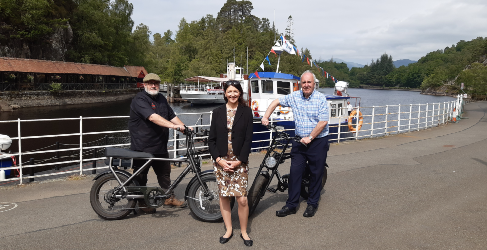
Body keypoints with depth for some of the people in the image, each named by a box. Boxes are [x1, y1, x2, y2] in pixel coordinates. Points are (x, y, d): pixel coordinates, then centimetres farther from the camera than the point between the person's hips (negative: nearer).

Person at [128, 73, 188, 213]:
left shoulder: (161, 99, 13)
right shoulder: (140, 99, -14)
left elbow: (172, 116, 15)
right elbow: (152, 117, -29)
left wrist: (184, 127, 0)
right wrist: (173, 125, -37)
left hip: (160, 146, 8)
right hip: (142, 147, -7)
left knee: (165, 172, 16)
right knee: (141, 175, 6)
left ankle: (169, 198, 30)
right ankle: (142, 202, 20)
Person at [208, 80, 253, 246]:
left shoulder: (246, 111, 0)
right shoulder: (217, 112, 5)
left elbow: (248, 139, -4)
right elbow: (212, 139, 4)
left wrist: (239, 161, -11)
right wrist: (219, 160, -8)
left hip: (239, 161, -2)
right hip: (221, 161, 2)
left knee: (242, 199, -4)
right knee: (223, 196, 8)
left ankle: (244, 232, 16)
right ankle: (228, 229, 25)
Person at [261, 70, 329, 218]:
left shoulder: (321, 99, -9)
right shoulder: (294, 96, 2)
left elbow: (323, 122, -14)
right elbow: (276, 102, 14)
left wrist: (310, 138, -15)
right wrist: (266, 116, 4)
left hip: (318, 141, -3)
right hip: (299, 141, 3)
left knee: (316, 174, 6)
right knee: (295, 171, 2)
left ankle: (312, 204, 21)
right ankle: (291, 205, 11)